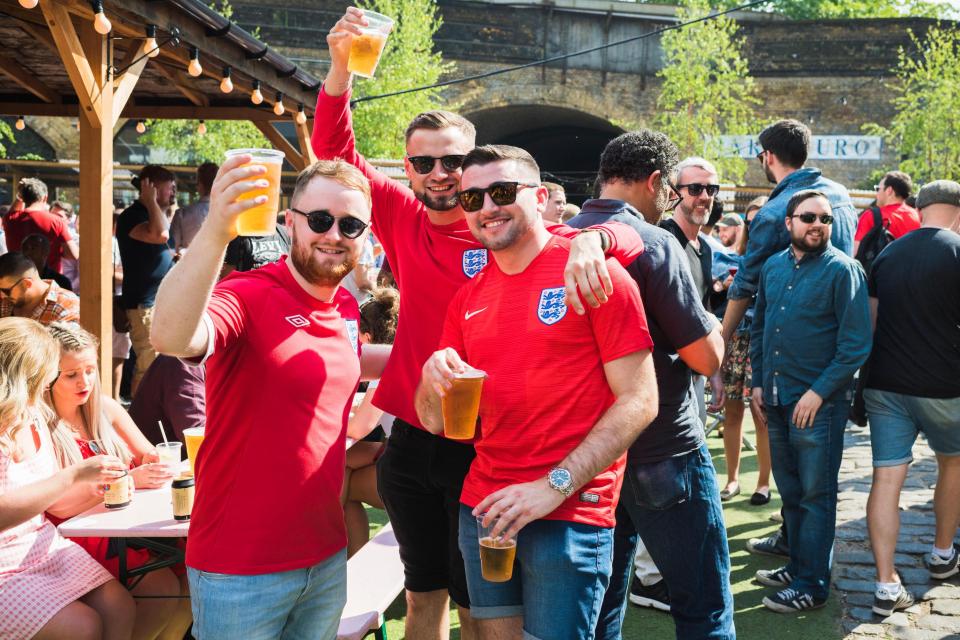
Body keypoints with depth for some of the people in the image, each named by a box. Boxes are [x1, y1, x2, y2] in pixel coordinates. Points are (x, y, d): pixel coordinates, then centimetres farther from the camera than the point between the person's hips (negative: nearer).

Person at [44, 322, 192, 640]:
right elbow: (59, 506, -16)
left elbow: (150, 457, 13)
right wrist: (128, 479, -24)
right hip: (82, 539, -6)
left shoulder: (105, 408, 9)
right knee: (164, 588, -24)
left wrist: (153, 463, -12)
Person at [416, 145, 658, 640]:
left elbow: (638, 402, -11)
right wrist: (435, 380, -12)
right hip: (484, 506, 5)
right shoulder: (469, 296, 9)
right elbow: (437, 423, 11)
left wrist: (554, 486, -17)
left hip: (571, 512, -5)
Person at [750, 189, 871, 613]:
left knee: (816, 495, 2)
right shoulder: (773, 267, 8)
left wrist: (819, 392, -17)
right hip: (776, 399, 6)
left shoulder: (842, 270, -11)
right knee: (790, 491, 16)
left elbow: (856, 343, -14)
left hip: (819, 403, -6)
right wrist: (758, 381, 9)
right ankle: (798, 565, 30)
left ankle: (812, 585, 10)